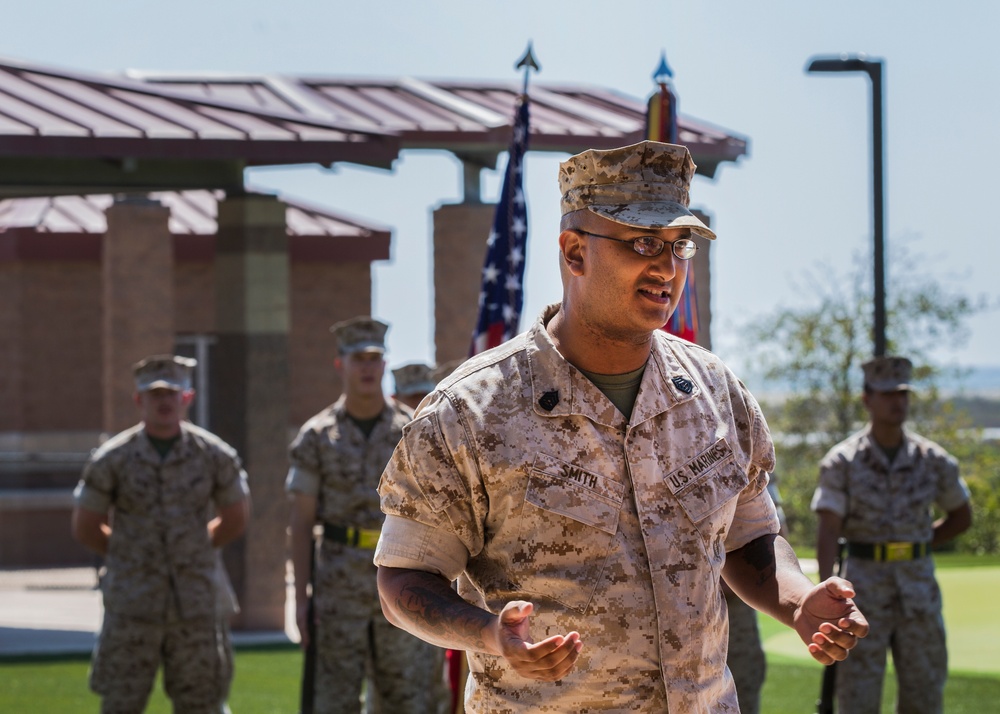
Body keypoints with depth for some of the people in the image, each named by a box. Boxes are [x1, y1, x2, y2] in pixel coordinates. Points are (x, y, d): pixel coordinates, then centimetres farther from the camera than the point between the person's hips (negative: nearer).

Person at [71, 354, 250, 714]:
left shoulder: (215, 455, -2)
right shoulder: (112, 459, -5)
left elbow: (236, 519, 13)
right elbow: (85, 528, 5)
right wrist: (134, 556, 9)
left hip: (197, 604, 1)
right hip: (132, 602, -1)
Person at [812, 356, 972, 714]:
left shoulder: (933, 460, 1)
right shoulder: (841, 462, -6)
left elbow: (962, 516, 17)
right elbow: (828, 533, -13)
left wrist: (914, 548, 10)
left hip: (919, 587, 3)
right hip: (865, 586, -3)